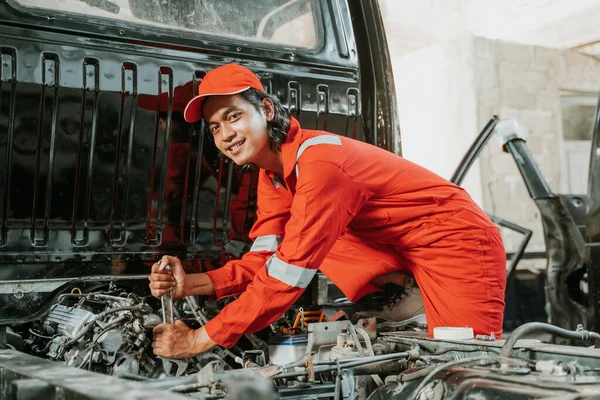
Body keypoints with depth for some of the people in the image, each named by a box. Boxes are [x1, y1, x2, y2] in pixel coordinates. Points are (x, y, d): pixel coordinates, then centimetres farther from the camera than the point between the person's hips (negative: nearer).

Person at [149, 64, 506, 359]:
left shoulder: (319, 159, -30)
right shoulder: (273, 172, -1)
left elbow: (288, 274, -32)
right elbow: (263, 261, -4)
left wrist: (202, 339, -29)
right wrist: (191, 284, -20)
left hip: (459, 240, -9)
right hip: (399, 246, 9)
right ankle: (400, 285, 4)